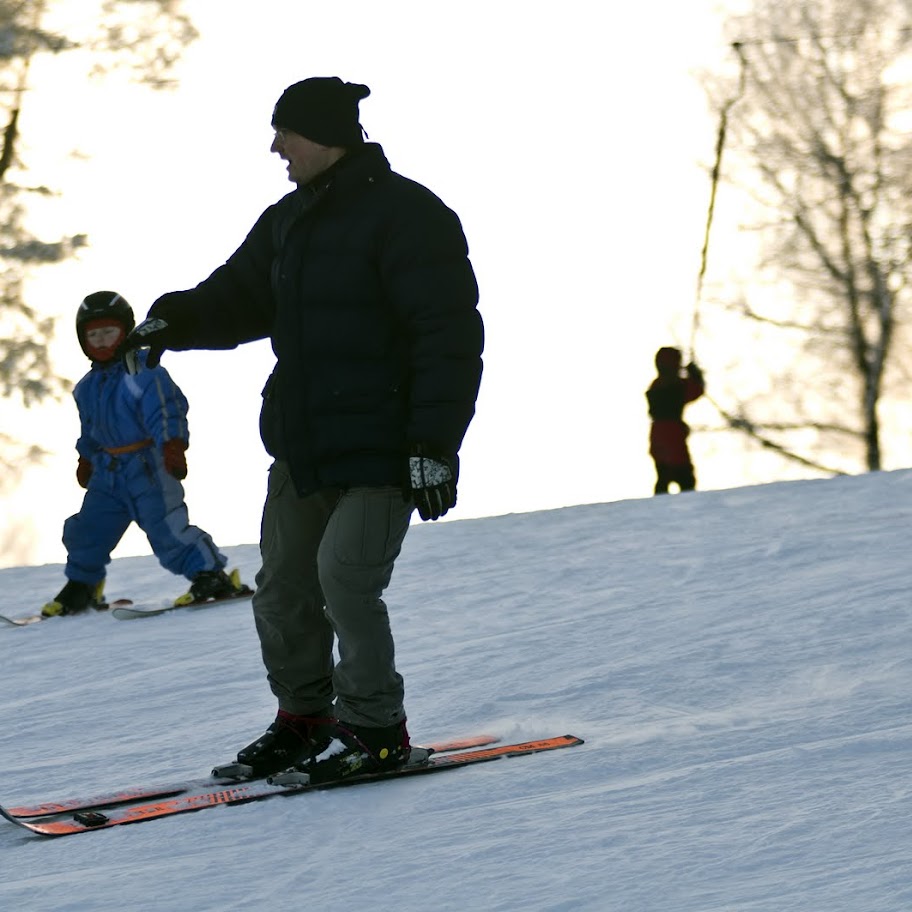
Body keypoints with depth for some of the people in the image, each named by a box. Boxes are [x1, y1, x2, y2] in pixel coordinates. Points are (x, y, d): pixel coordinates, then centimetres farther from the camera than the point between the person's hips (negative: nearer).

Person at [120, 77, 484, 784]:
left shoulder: (405, 216, -14)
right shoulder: (291, 219, 12)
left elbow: (450, 337, -17)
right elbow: (239, 298, 21)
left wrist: (434, 445, -22)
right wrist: (175, 321, -2)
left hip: (383, 451, -8)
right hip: (302, 447, 8)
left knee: (346, 580, -15)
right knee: (284, 585, 9)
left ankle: (377, 730, -1)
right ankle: (304, 717, 24)